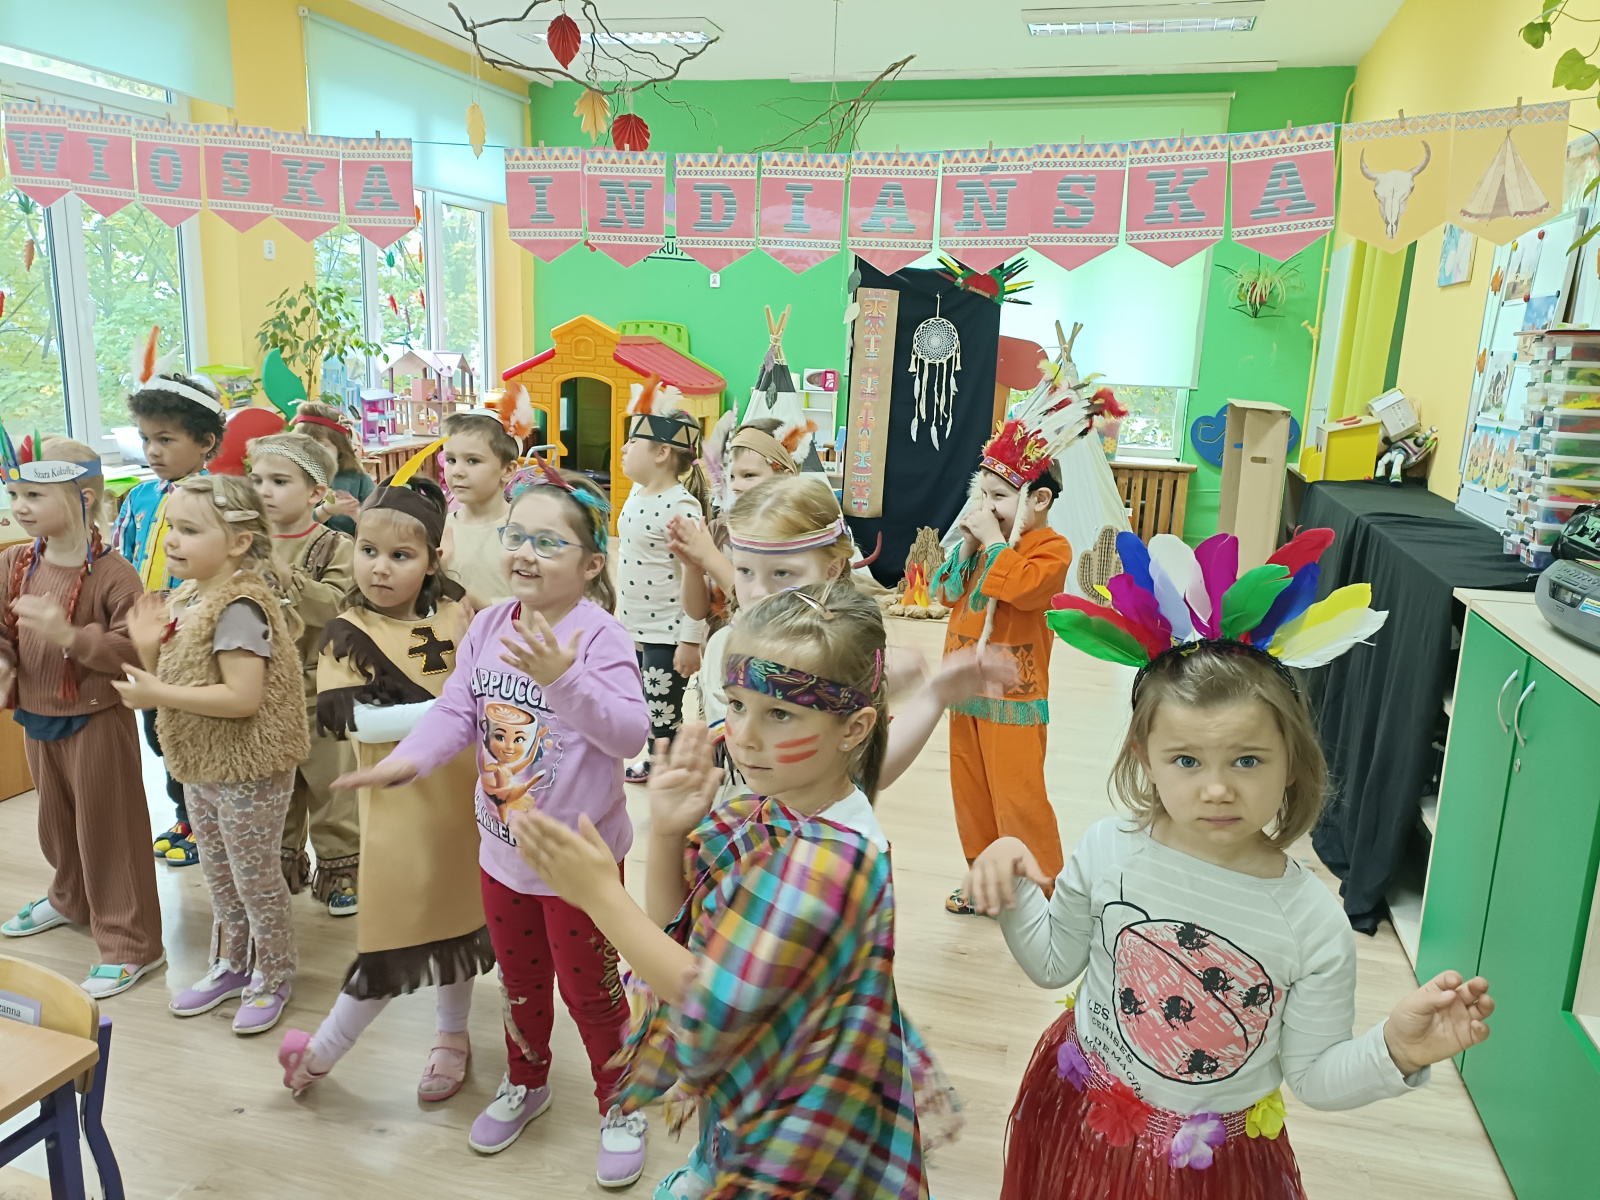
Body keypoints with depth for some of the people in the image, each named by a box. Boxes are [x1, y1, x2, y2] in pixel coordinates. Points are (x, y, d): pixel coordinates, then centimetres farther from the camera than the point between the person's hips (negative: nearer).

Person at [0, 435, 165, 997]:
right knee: (57, 820, 24)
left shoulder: (111, 572, -20)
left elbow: (134, 649, -23)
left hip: (97, 721, -6)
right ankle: (72, 899, 51)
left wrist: (69, 634, -34)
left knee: (106, 826, 2)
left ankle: (131, 943, 15)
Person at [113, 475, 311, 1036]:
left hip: (248, 770, -9)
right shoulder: (187, 599, 5)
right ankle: (230, 965, 42)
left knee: (254, 876, 7)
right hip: (203, 765, 9)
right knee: (218, 873, 23)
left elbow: (243, 697, -29)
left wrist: (158, 695, -24)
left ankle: (273, 977, 27)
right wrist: (150, 651, -6)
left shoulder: (239, 607, -24)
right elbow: (183, 675, 12)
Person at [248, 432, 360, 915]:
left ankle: (339, 871, 22)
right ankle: (283, 869, 35)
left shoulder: (335, 547, -8)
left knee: (330, 785, 6)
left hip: (319, 690, -4)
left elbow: (335, 607, -24)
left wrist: (285, 575, -30)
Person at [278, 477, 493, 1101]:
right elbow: (354, 720, -19)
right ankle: (324, 1049, 26)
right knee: (395, 935, 2)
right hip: (401, 798, -3)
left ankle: (451, 1034, 38)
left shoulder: (457, 613, -1)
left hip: (460, 789, 3)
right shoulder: (347, 634, -7)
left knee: (457, 911, 16)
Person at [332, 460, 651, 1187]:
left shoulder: (598, 635, -23)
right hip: (503, 849, 6)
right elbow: (456, 711, -4)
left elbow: (630, 733, -32)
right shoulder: (489, 625, -4)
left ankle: (620, 1105, 37)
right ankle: (526, 1083, 52)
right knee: (519, 980, 26)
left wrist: (563, 679, -45)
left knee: (589, 988, 12)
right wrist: (409, 758, -22)